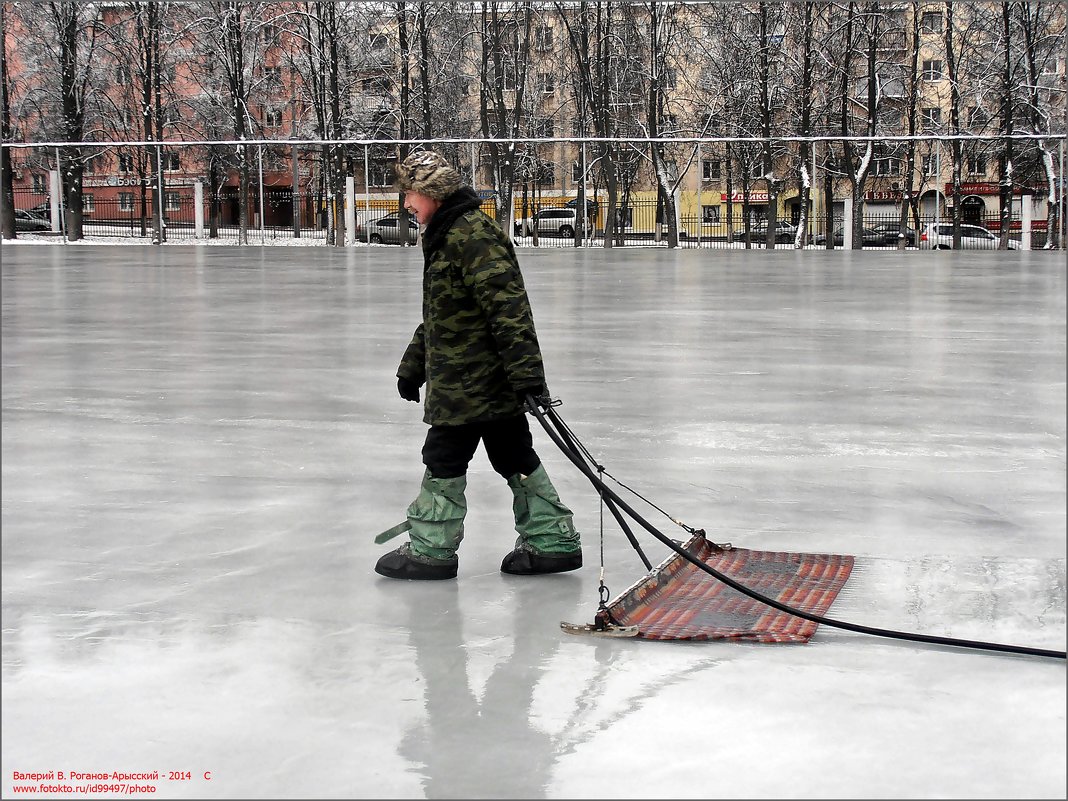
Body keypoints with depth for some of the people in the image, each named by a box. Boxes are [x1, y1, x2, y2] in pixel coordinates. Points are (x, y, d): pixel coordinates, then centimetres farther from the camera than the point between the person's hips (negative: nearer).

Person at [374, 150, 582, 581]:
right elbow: (437, 316, 27)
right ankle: (553, 542, 17)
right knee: (513, 455, 12)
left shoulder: (472, 235, -17)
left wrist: (526, 372, -29)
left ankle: (431, 549, 11)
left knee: (444, 456, 0)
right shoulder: (446, 234, 17)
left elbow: (508, 306, -25)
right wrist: (413, 366, 30)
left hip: (472, 379, -10)